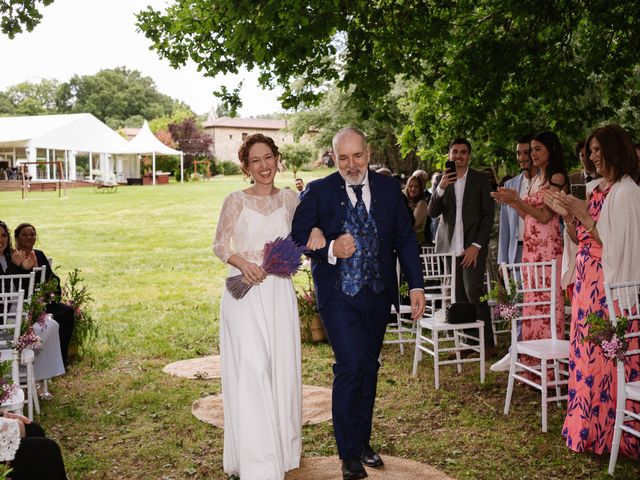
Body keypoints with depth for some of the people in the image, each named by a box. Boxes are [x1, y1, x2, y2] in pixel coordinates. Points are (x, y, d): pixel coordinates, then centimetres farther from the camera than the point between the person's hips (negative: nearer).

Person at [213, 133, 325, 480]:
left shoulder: (289, 198, 7)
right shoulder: (236, 201, -2)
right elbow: (220, 245, 0)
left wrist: (315, 231, -5)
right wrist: (243, 264, -18)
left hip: (280, 293, 4)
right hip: (246, 292, -3)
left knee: (282, 368, 9)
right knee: (251, 371, -8)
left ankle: (281, 448, 28)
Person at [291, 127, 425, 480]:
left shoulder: (389, 189, 4)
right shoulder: (318, 192, -4)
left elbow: (405, 238, 6)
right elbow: (297, 235, -6)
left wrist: (416, 285, -1)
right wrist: (329, 250, -24)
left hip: (378, 293, 4)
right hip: (338, 294, -4)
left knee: (369, 367, 14)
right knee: (350, 365, -13)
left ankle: (363, 441, 32)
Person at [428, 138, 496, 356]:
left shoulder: (480, 179, 3)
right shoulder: (443, 181, 11)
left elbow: (488, 215, 0)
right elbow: (432, 213, 3)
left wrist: (476, 245, -10)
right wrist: (440, 188, -14)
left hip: (472, 246, -3)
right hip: (450, 246, 3)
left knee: (473, 291, -12)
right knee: (459, 297, 3)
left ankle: (487, 344, -4)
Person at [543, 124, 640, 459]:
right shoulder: (594, 189, 14)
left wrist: (585, 217, -16)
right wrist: (566, 214, 2)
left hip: (611, 283, -8)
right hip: (587, 280, 8)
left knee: (606, 354, -3)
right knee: (586, 352, 12)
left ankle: (609, 431, 8)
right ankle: (587, 425, 22)